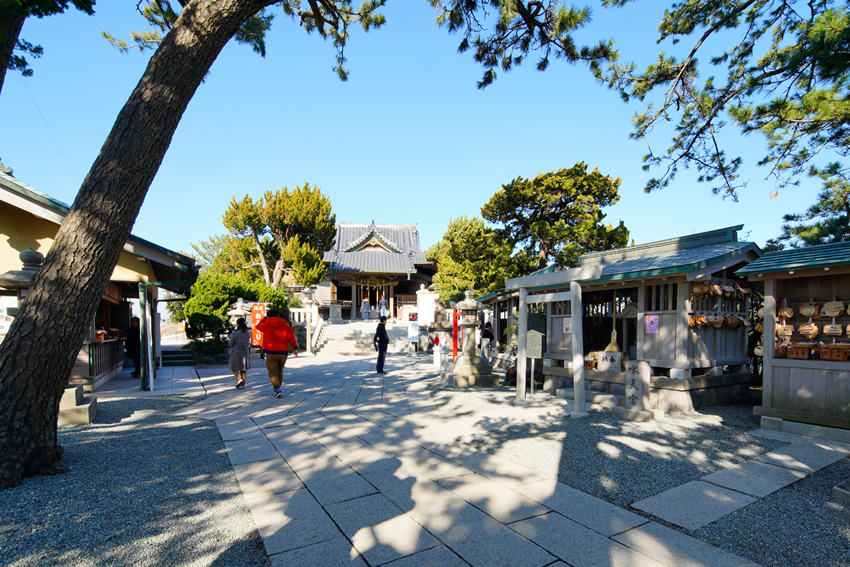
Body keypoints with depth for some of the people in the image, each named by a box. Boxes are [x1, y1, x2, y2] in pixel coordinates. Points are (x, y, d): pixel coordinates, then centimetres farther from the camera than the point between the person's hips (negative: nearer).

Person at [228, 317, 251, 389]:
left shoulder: (235, 334, -16)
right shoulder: (248, 333, 0)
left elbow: (230, 344, -6)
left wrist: (229, 340, 13)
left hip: (236, 352, -5)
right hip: (245, 352, 5)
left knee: (234, 368, 8)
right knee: (243, 369, 12)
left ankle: (239, 379, -12)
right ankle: (243, 384, 15)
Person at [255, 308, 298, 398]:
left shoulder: (265, 325, 1)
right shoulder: (286, 325, 5)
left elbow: (258, 326, 23)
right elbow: (291, 337, 0)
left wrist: (265, 318, 32)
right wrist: (295, 348, 0)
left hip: (270, 352, -3)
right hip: (283, 352, 3)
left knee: (272, 372, 1)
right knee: (279, 371, 18)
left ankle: (277, 389, -12)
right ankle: (277, 388, 28)